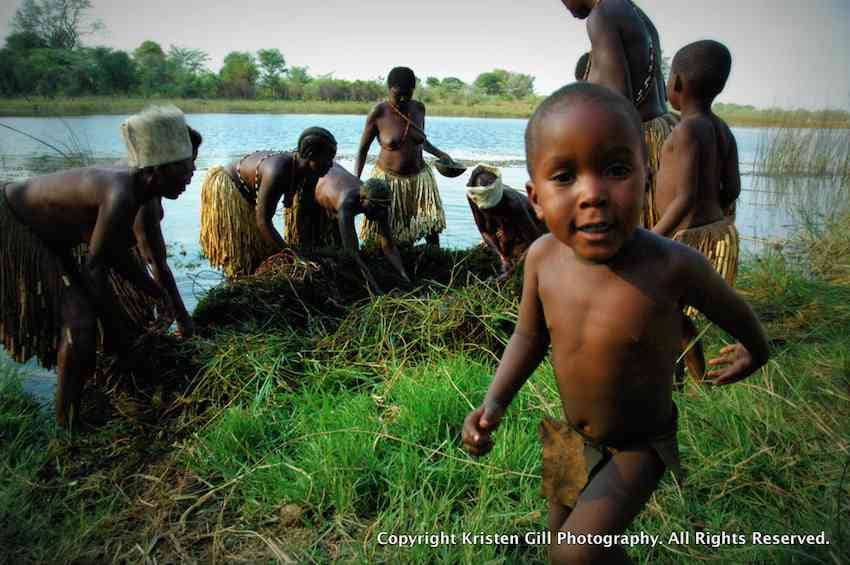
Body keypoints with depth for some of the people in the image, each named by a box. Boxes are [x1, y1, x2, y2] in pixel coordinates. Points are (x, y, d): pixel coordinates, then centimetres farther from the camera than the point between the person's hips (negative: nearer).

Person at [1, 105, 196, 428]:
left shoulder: (132, 188, -3)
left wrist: (161, 295, 14)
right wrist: (119, 326, -17)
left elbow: (116, 255, 8)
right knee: (79, 322, -13)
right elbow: (94, 267, -26)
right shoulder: (120, 196, -32)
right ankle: (68, 426, 1)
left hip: (43, 236, 10)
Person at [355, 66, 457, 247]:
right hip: (389, 179, -3)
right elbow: (363, 149, -5)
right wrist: (356, 181, -14)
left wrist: (439, 153, 5)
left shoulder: (419, 108, 0)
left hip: (419, 177, 4)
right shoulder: (379, 113, -12)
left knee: (432, 227, 1)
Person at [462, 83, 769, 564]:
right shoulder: (543, 257, -20)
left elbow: (733, 311, -8)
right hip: (572, 436, 4)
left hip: (640, 445, -4)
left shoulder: (672, 266, -31)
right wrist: (495, 402, -15)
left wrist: (756, 351, 14)